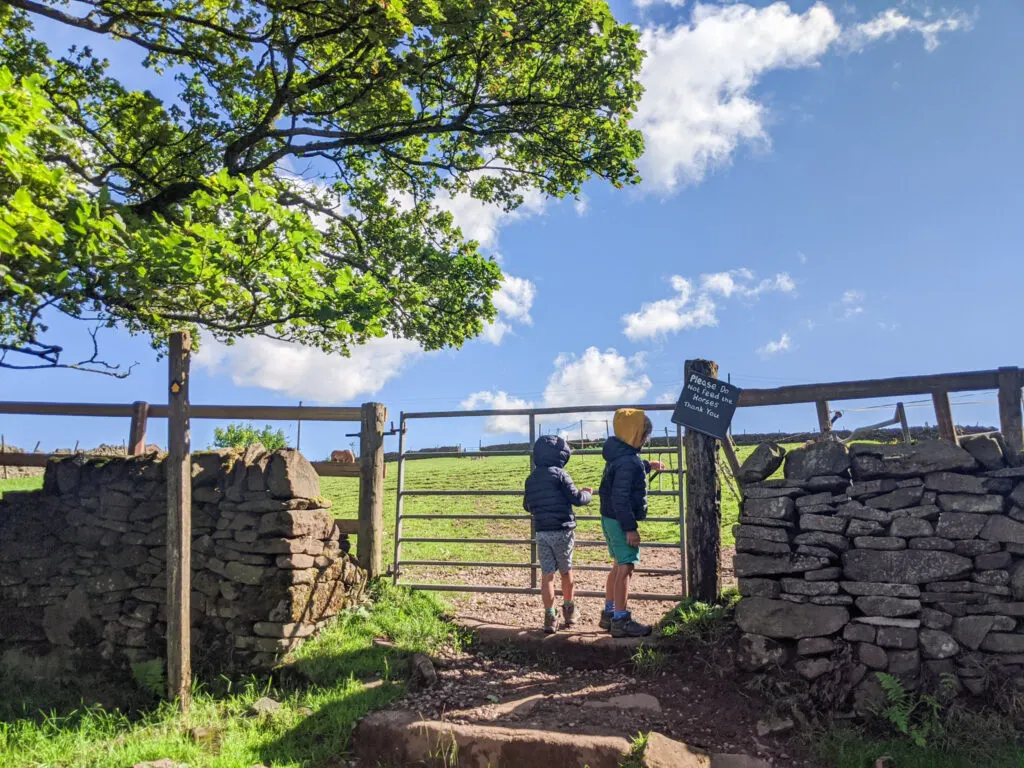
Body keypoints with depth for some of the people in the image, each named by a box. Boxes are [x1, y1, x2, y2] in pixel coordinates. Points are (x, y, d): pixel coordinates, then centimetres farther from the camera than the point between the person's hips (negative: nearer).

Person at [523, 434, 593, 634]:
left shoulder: (531, 478, 8)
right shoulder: (559, 474, -10)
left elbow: (527, 505, 17)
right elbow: (576, 499, -11)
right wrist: (587, 494, 10)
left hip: (541, 532, 4)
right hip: (562, 531, -4)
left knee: (547, 574, 5)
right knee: (566, 572, 13)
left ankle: (549, 616, 1)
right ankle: (569, 611, 27)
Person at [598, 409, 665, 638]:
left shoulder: (619, 454, 8)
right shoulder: (628, 461, -23)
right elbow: (621, 498, -26)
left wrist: (647, 466, 42)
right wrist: (630, 528, -24)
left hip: (610, 519, 11)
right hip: (621, 521, -11)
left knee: (619, 565, 18)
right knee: (626, 567, -6)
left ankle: (609, 614, 27)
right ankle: (620, 621, -2)